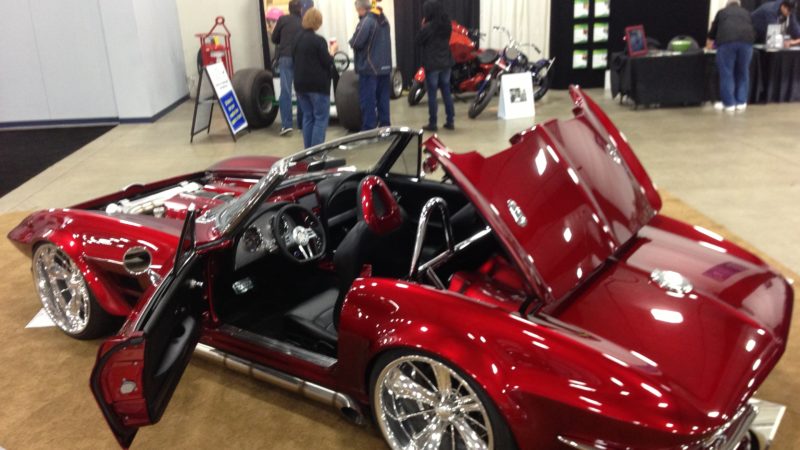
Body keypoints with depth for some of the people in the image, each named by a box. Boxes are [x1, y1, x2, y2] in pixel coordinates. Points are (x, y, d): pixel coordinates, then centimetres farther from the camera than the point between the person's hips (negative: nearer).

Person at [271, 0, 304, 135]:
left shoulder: (283, 19, 6)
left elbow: (274, 39, 13)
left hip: (285, 57, -1)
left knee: (285, 91, -4)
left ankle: (286, 124, -14)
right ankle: (302, 123, 17)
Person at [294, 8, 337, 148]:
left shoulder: (298, 39, 9)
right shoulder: (318, 40, -14)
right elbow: (328, 62, -13)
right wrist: (332, 51, 5)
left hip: (301, 84, 7)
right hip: (318, 84, -7)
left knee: (308, 117, 13)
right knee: (321, 118, -1)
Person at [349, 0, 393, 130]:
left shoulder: (366, 21, -14)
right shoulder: (383, 19, 14)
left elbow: (356, 42, -20)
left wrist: (351, 41, 1)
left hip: (369, 68, -8)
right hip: (385, 66, 8)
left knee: (368, 101, -3)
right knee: (383, 99, 12)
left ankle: (368, 130, -1)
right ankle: (385, 126, 17)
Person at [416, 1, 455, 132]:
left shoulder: (428, 27, -15)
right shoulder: (447, 25, 5)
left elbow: (419, 42, -5)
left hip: (432, 64, -6)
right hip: (446, 62, 6)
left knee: (432, 94, 0)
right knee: (446, 92, 11)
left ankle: (433, 124, 3)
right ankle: (450, 121, 14)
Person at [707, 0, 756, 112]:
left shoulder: (722, 12, 28)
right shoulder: (746, 13, 32)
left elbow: (713, 30, 38)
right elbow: (752, 29, 40)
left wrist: (709, 43, 57)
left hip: (726, 40, -2)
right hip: (746, 40, 2)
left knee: (726, 73, 4)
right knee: (743, 72, 12)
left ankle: (729, 103, 8)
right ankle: (741, 103, 16)